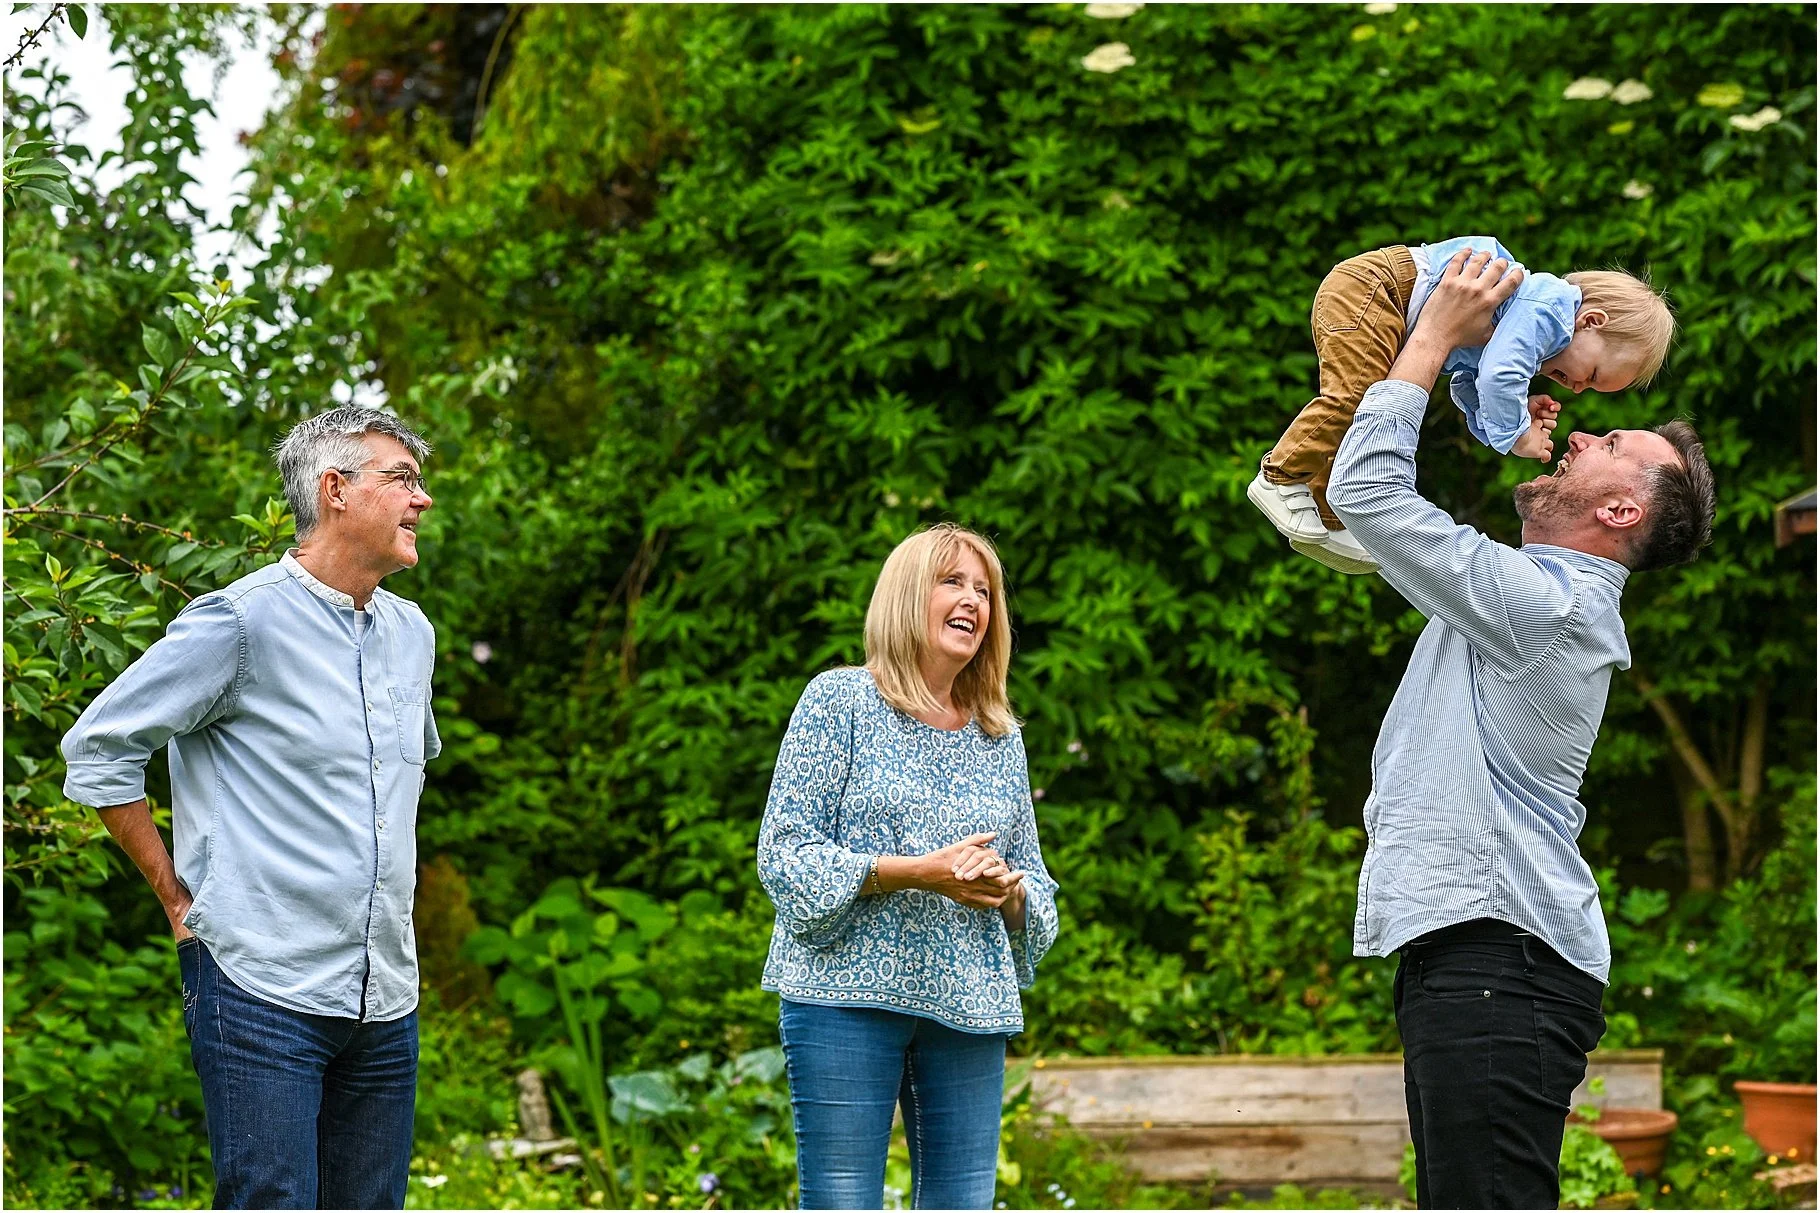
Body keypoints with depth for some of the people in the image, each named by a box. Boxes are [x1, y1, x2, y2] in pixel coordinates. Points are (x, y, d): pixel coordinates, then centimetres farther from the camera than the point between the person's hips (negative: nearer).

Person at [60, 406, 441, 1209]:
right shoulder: (245, 619, -9)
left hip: (387, 998, 7)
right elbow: (97, 748, -5)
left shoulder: (412, 633, 13)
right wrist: (176, 895, -2)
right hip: (265, 991, -7)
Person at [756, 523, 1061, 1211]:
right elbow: (784, 852, -6)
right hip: (849, 995, -5)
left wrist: (1008, 888, -7)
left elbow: (1035, 883, 19)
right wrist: (920, 874, -16)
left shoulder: (1001, 736, 16)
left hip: (969, 1003, 5)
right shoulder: (840, 701, 2)